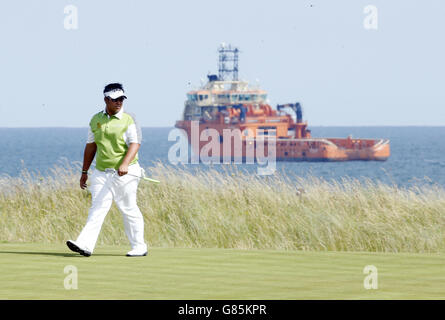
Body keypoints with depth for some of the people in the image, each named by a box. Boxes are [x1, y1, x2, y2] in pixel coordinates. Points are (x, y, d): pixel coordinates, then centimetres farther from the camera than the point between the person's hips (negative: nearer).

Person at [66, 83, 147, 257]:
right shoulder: (96, 120, 11)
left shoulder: (129, 120, -4)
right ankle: (85, 245, -16)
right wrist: (84, 172, 16)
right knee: (97, 208, -5)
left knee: (129, 210, 1)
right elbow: (91, 146, 17)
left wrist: (125, 164, -31)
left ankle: (139, 247, 12)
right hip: (101, 172, 4)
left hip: (125, 173, -4)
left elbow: (135, 144, -15)